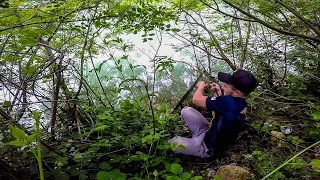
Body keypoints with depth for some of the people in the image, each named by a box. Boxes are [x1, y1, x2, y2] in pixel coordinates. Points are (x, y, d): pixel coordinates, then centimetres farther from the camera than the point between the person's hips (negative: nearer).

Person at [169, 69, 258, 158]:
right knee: (186, 111, 4)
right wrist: (219, 93, 2)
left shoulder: (229, 102, -35)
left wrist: (201, 87, -4)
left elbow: (196, 99, -26)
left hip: (206, 147, -9)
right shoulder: (241, 104, -8)